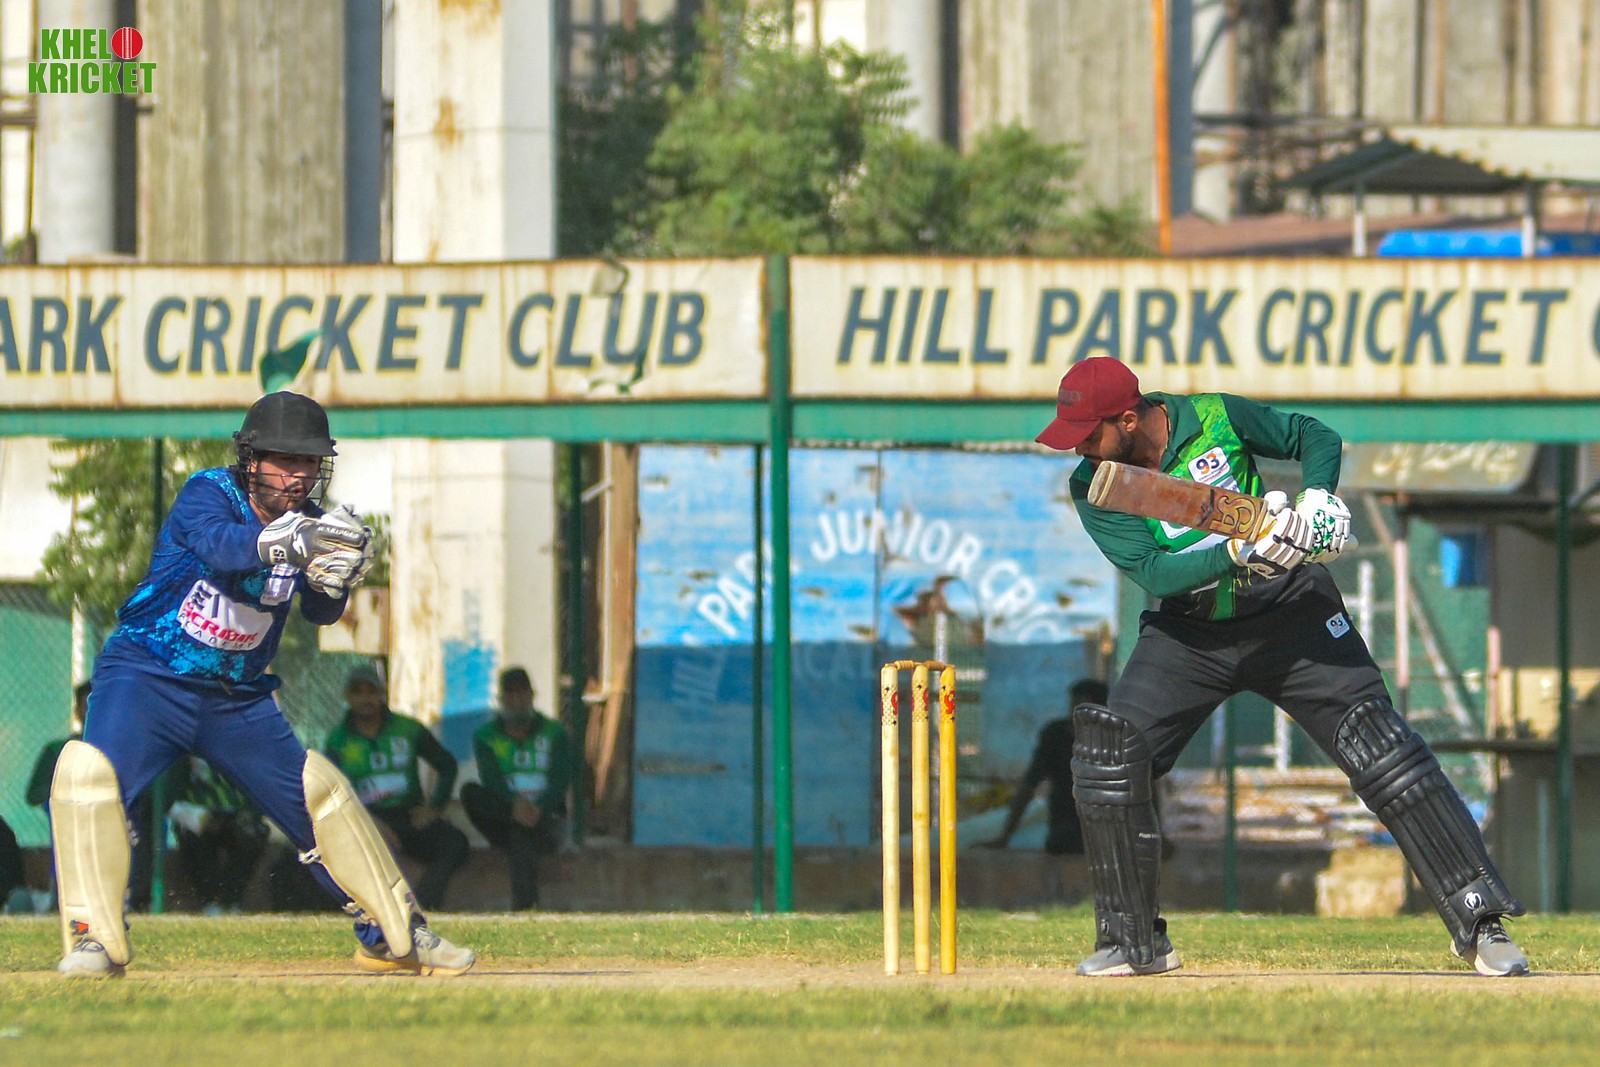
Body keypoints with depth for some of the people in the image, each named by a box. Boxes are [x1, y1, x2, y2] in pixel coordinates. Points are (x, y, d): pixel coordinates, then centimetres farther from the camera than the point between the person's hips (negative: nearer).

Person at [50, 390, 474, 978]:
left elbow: (320, 613, -12)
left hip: (240, 698, 5)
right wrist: (283, 544, -58)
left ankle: (396, 934, 24)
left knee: (319, 791, 7)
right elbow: (220, 545, -39)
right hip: (148, 680, -5)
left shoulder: (309, 524, -2)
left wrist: (331, 580, -36)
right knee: (88, 770, -29)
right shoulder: (208, 493, -17)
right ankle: (94, 940, -24)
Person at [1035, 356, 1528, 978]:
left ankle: (1479, 921, -8)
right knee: (1106, 758, -12)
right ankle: (1133, 940, 3)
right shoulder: (1092, 489, -10)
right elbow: (1155, 573, -22)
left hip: (1290, 615, -2)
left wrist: (1318, 498, -18)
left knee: (1381, 749, -12)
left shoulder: (1216, 419, -12)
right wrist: (1238, 555, -37)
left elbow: (1314, 437, 2)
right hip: (1190, 639, 2)